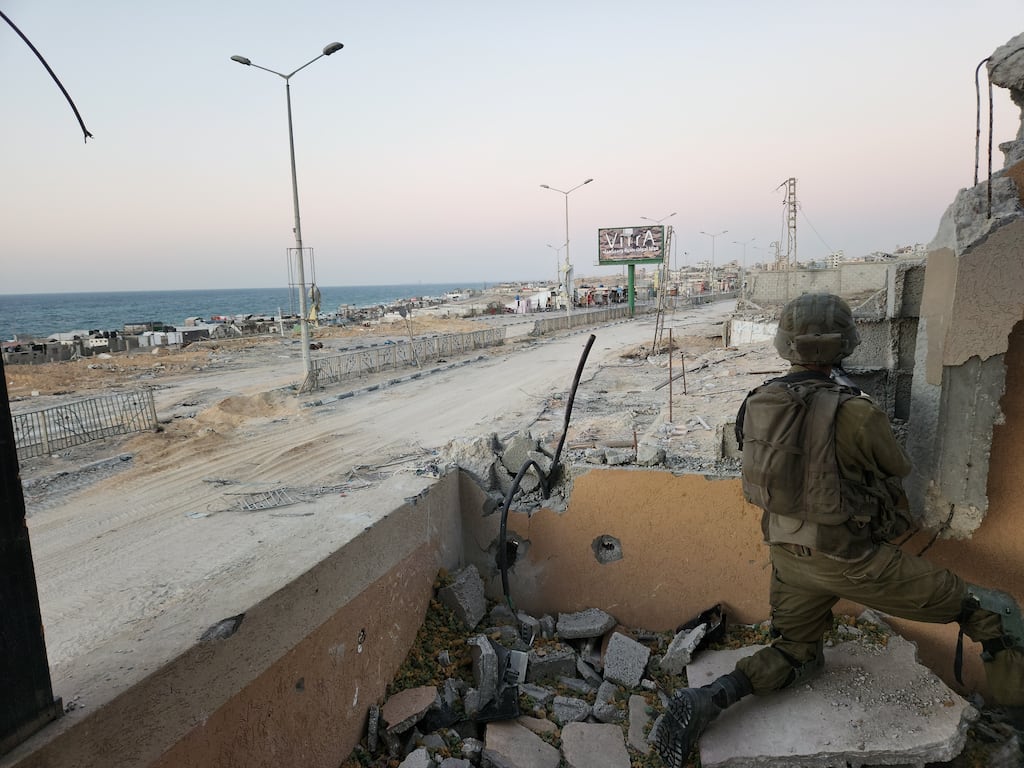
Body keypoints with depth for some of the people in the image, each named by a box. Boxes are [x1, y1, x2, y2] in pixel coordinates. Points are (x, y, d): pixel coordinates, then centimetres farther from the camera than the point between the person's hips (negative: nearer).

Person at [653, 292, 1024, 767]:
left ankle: (704, 701, 4)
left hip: (789, 555, 6)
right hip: (851, 561, -6)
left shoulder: (756, 404, -5)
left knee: (795, 654, 23)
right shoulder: (853, 412, -22)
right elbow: (898, 471, -1)